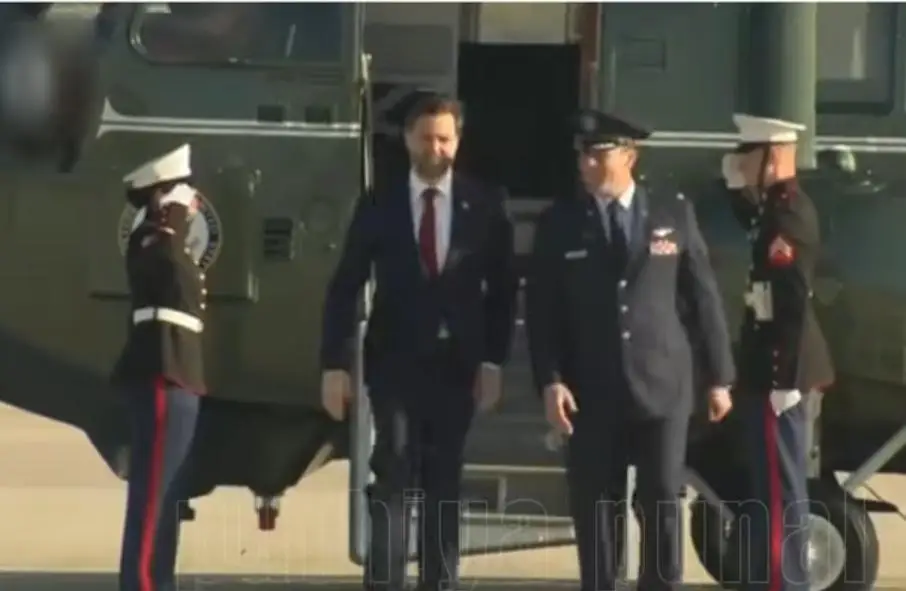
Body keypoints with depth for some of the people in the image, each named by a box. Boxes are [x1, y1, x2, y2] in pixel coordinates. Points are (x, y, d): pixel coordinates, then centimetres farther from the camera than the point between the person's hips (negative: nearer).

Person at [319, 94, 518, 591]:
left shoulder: (484, 204, 2)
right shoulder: (379, 203, 0)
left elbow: (502, 287, 4)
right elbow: (345, 288, 0)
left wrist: (493, 360, -4)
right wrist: (335, 365, -6)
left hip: (456, 362, 1)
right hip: (395, 361, -1)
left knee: (444, 484, 6)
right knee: (392, 478, -8)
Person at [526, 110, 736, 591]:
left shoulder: (674, 214, 4)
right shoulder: (560, 223, 4)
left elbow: (704, 298, 6)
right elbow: (541, 310, 1)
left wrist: (719, 377, 4)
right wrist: (550, 381, -10)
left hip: (662, 386, 0)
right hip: (592, 392, 0)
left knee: (662, 504, 2)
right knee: (595, 510, 3)